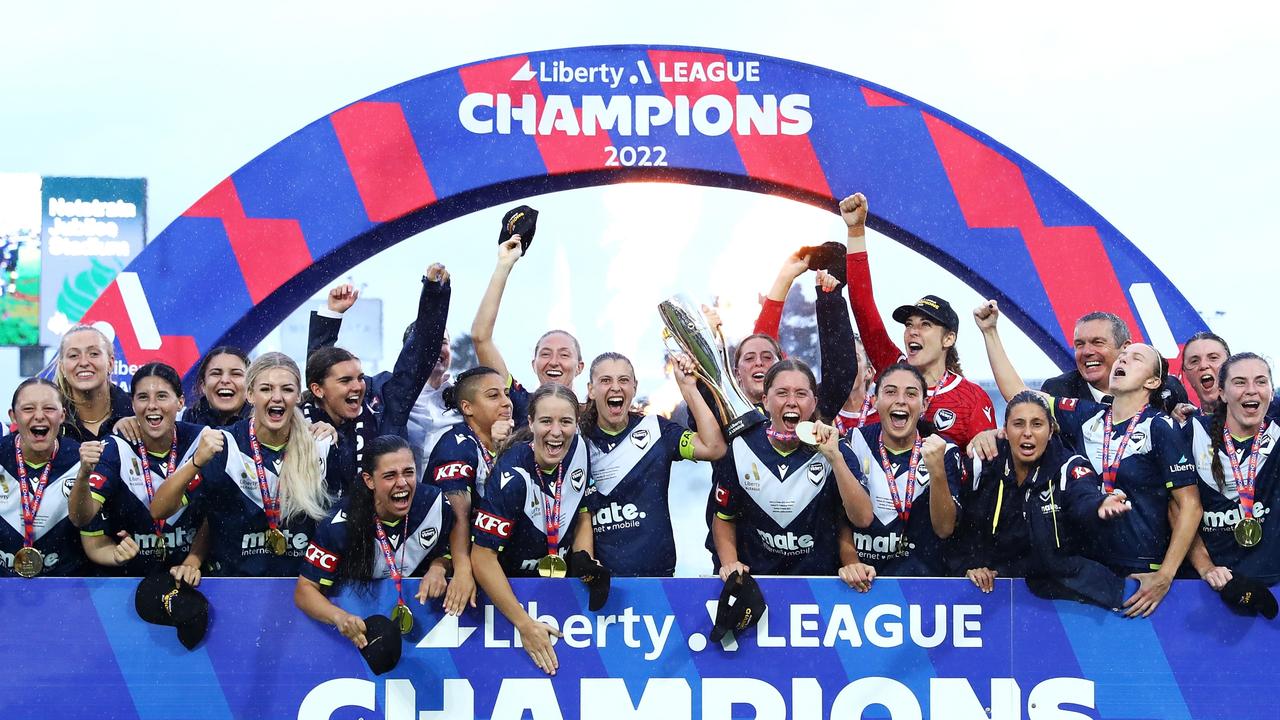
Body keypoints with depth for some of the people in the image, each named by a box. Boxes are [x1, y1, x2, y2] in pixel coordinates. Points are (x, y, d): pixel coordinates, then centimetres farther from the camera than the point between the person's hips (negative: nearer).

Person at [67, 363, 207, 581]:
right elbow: (81, 519, -13)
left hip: (186, 577, 0)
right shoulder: (116, 448, -4)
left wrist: (192, 563, -9)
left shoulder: (199, 440, -2)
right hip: (129, 575, 0)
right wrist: (84, 475, -30)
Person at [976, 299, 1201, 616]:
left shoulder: (1160, 428, -6)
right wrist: (990, 331, 5)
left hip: (1142, 575, -4)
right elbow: (1016, 392, 9)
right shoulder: (1086, 416, 6)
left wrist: (1165, 576, -14)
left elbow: (1189, 505, -8)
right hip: (1086, 565, 4)